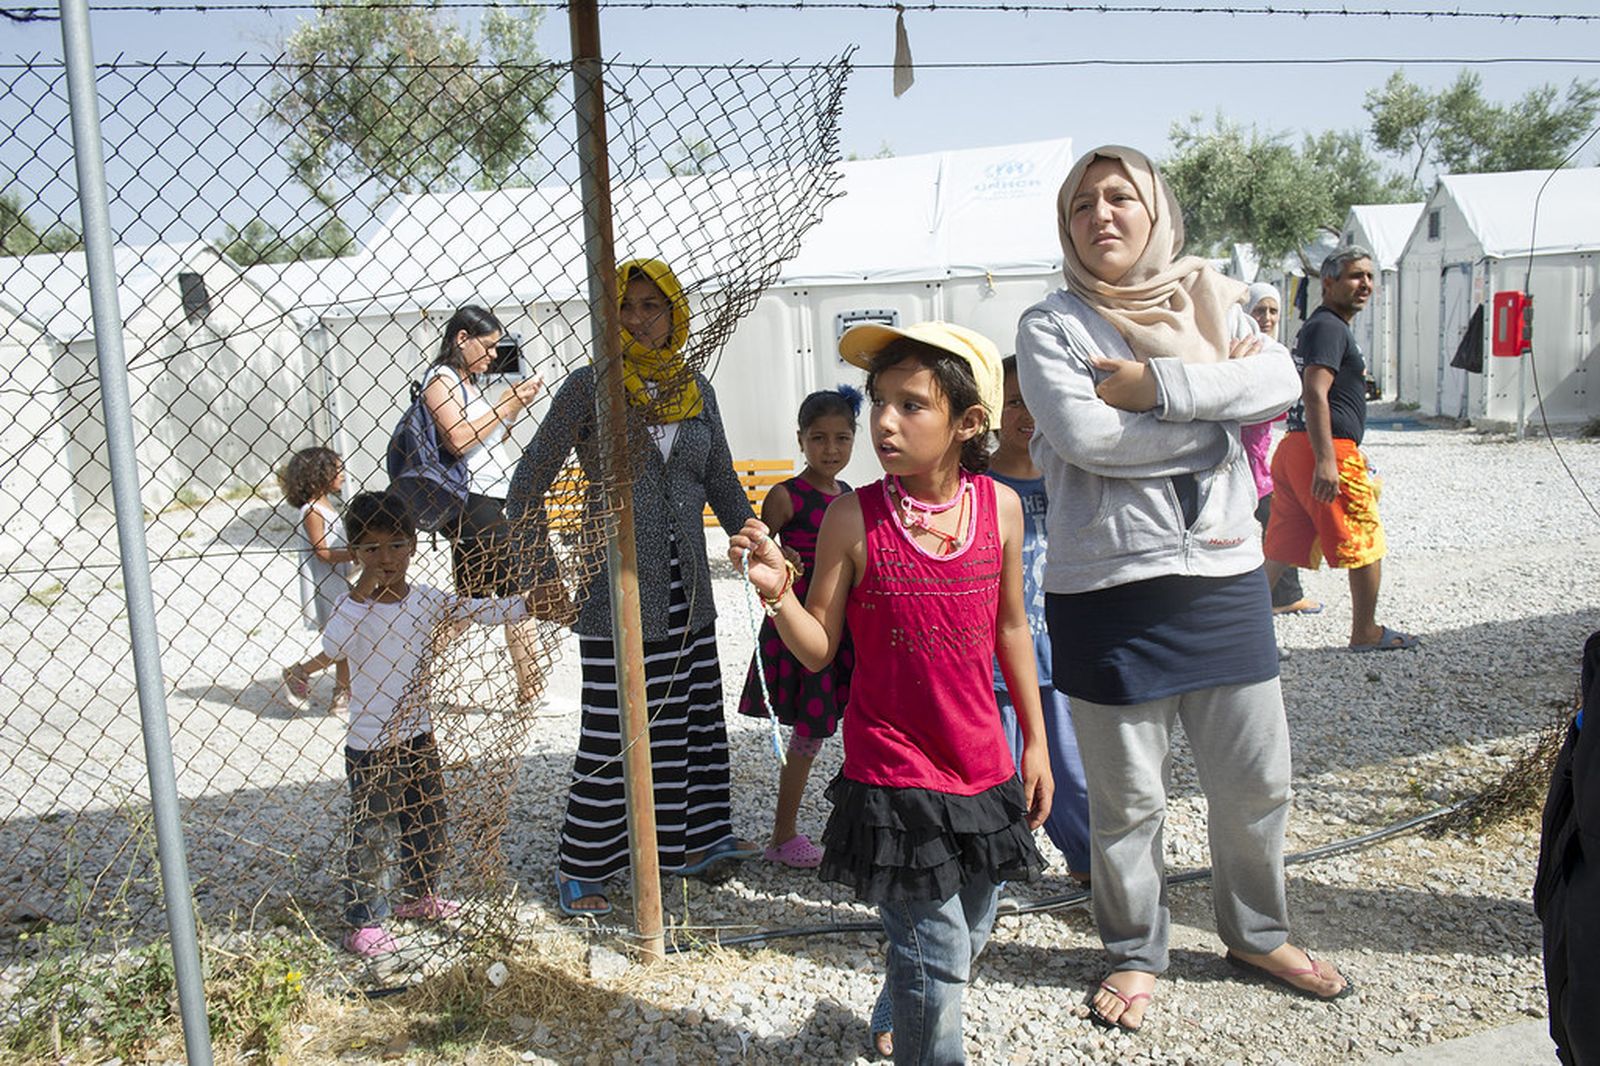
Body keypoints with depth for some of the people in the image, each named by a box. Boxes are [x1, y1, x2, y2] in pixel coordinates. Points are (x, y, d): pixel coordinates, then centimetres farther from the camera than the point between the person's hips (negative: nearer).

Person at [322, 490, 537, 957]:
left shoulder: (428, 602, -1)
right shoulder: (352, 605, -14)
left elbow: (484, 611, -3)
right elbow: (331, 648, -31)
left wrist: (529, 602, -16)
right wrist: (360, 592, -35)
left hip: (418, 737, 5)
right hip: (369, 748, -5)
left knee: (428, 823, 19)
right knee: (372, 836, 3)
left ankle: (422, 896, 40)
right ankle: (363, 923, 17)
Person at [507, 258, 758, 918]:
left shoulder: (696, 390, 9)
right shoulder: (590, 386, -6)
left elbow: (723, 487, 15)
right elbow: (528, 485, -3)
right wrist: (542, 575, -7)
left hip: (684, 585, 5)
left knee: (694, 710, 12)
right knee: (612, 727, 0)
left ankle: (694, 840, 28)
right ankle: (581, 867, 15)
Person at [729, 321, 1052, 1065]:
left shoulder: (1000, 507, -4)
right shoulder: (853, 517, -13)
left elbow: (1011, 630, 7)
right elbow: (818, 649, -7)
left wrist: (1035, 740, 11)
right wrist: (777, 591, -25)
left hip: (982, 767, 5)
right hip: (894, 773, -4)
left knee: (970, 933, 22)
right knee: (938, 951, 0)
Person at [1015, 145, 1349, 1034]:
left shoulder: (1210, 302, 10)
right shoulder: (1050, 325, -2)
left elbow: (1280, 384, -9)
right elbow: (1085, 435, -19)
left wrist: (1154, 384, -18)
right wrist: (1216, 405, -9)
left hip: (1224, 575, 4)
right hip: (1108, 587, -4)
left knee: (1257, 778, 14)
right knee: (1127, 795, 7)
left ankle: (1258, 935, 37)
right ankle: (1134, 953, 30)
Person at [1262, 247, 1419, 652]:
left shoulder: (1318, 326, 22)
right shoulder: (1330, 327, -11)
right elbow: (1314, 393, -23)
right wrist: (1326, 461, -29)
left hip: (1294, 449, 10)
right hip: (1329, 451, -10)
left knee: (1282, 546, 9)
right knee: (1365, 542, 4)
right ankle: (1366, 632, 17)